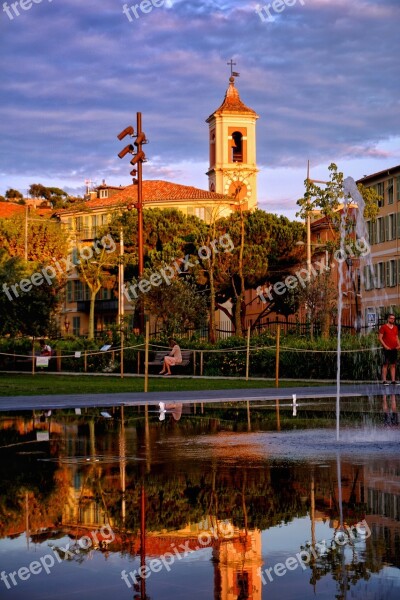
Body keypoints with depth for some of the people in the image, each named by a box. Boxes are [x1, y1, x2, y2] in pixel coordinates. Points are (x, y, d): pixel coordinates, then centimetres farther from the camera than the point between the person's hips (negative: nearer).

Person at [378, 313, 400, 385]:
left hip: (394, 349, 6)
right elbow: (380, 338, -6)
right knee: (385, 364, -6)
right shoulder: (383, 327, -2)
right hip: (387, 349, -6)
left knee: (393, 365, 6)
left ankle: (393, 380, 7)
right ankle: (384, 380, -6)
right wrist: (385, 346, -15)